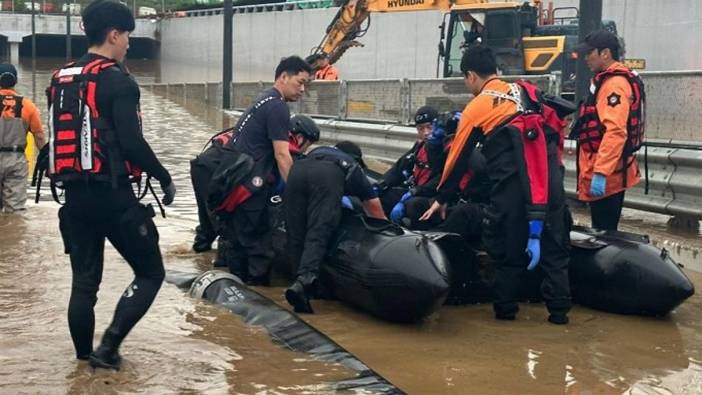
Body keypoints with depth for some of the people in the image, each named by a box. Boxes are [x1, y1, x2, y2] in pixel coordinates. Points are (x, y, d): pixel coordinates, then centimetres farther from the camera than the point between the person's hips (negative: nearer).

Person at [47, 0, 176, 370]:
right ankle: (109, 345, -5)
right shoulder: (117, 80, -12)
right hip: (112, 196, -7)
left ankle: (85, 357, 19)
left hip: (74, 196, 7)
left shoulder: (60, 80, 12)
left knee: (84, 281, 13)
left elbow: (57, 138, 15)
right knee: (150, 272, 5)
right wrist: (165, 179, -6)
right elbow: (132, 143, -18)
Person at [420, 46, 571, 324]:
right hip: (550, 181, 4)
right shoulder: (527, 92, 17)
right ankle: (559, 309, 12)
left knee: (507, 249, 11)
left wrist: (442, 199, 23)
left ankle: (505, 308, 19)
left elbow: (458, 158, 12)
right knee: (554, 246, 11)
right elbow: (555, 128, 17)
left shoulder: (476, 108, 6)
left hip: (512, 187, -4)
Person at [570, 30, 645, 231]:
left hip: (606, 176, -10)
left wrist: (600, 172, -31)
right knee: (604, 231, 16)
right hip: (608, 172, 10)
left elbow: (615, 132, -28)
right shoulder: (607, 80, 16)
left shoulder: (614, 84, -18)